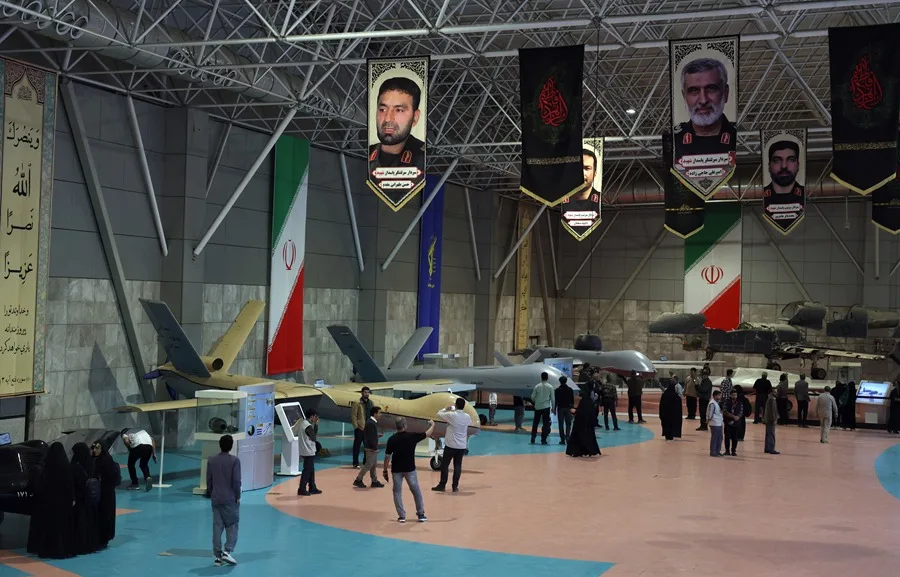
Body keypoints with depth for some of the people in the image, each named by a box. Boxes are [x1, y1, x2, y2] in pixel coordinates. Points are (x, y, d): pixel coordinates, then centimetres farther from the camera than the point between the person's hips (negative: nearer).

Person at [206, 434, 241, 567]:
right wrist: (238, 496, -1)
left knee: (217, 527, 7)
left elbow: (209, 480, 6)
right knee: (232, 526, 6)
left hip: (216, 499, 4)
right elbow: (236, 481, -12)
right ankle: (227, 552, -8)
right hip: (230, 499, -4)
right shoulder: (234, 460, -10)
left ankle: (218, 556, 8)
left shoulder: (211, 460, 3)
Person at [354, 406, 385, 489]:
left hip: (372, 447, 10)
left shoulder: (372, 422, 10)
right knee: (368, 465, -3)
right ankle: (358, 480, 5)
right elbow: (371, 437, -24)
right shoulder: (371, 423, -22)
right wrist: (375, 447, -20)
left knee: (373, 465, 15)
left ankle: (374, 481, 22)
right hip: (371, 448, -10)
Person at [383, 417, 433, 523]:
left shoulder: (392, 439, -8)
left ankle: (402, 516, 6)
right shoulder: (412, 436, -8)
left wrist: (385, 471, 3)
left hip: (396, 470, 0)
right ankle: (421, 514, 18)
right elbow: (428, 434, 6)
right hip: (410, 469, 0)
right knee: (416, 491, 14)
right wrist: (432, 425, 26)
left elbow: (387, 456, -7)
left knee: (397, 492, 10)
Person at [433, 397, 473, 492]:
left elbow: (439, 414, -2)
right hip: (462, 446, 4)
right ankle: (455, 486, 8)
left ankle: (442, 485, 8)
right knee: (458, 466, 8)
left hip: (451, 445, -4)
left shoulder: (451, 415, -15)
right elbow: (470, 423, 23)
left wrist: (446, 408, 15)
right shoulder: (467, 417, -1)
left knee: (444, 465, 5)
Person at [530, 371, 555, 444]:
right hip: (546, 407, -1)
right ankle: (543, 439, 1)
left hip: (537, 407, 1)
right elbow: (552, 398, -2)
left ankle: (533, 438, 11)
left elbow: (533, 397, 1)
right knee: (545, 423, 3)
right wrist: (553, 407, 9)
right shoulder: (550, 387, -5)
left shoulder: (537, 386, -4)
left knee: (535, 422, 12)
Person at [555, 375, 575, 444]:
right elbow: (572, 400, 4)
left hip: (560, 408, -1)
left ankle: (562, 440, 3)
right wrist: (572, 406, 16)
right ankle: (567, 436, -15)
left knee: (561, 424, 4)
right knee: (568, 423, 8)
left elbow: (556, 400, -3)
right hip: (568, 408, 1)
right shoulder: (570, 389, 1)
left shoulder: (557, 390, -3)